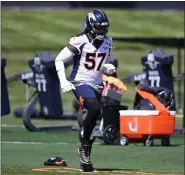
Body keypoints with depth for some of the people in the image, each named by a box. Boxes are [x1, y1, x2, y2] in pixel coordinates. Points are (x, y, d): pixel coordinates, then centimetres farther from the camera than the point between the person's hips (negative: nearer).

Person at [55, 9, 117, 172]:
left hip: (97, 85, 6)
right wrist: (63, 80, -19)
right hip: (81, 84, -6)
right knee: (95, 108, -32)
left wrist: (108, 68, -3)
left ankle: (85, 161, 17)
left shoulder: (107, 43, 6)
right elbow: (59, 60, -8)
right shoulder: (80, 41, -12)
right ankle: (84, 146, -17)